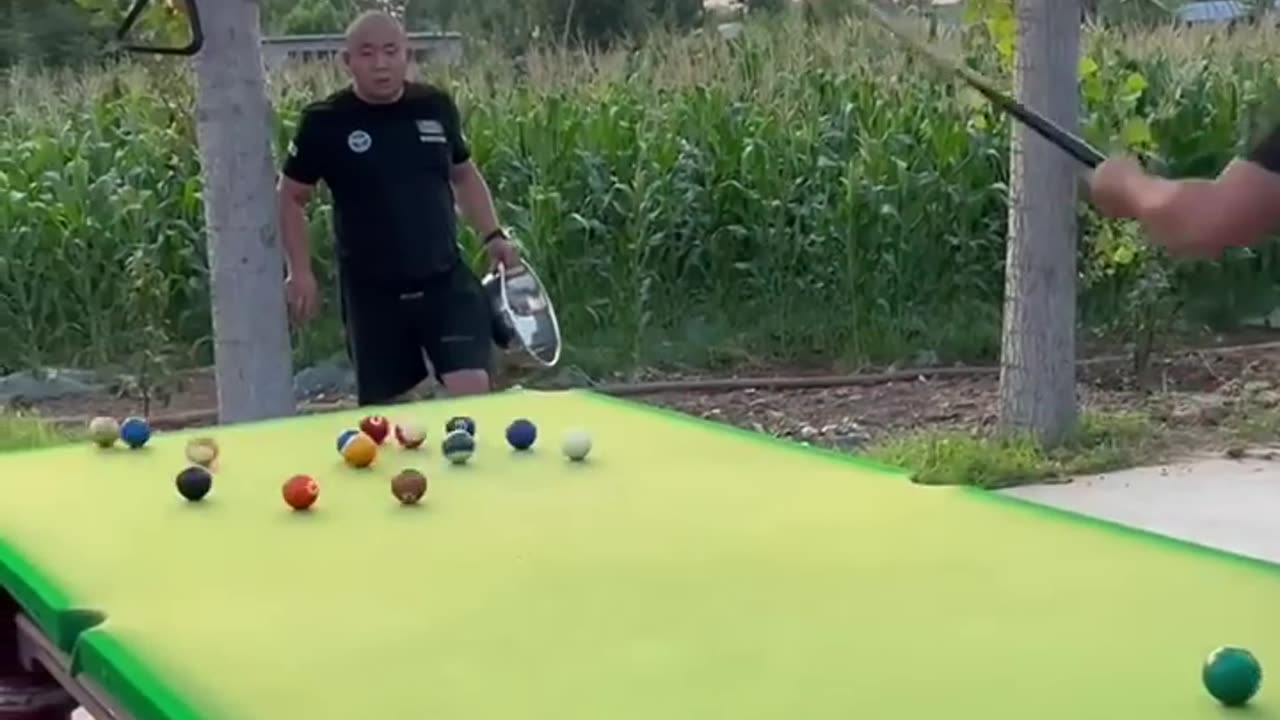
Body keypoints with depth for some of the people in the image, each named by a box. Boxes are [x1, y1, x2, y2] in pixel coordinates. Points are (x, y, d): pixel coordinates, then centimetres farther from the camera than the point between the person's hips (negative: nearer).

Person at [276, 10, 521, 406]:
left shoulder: (436, 106, 1)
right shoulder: (326, 122, -8)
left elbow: (464, 174, 18)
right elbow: (290, 198, 3)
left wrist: (493, 235, 8)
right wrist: (299, 271, -5)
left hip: (446, 279, 1)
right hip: (371, 290, -1)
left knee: (473, 388, -11)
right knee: (382, 402, 9)